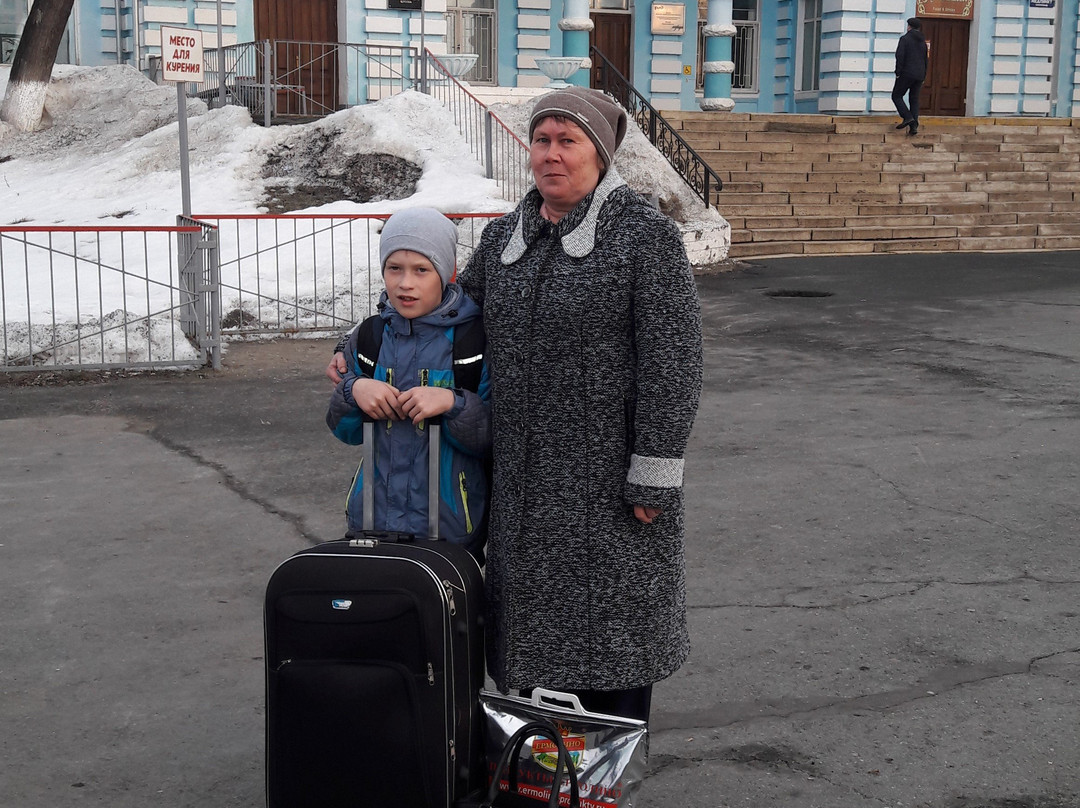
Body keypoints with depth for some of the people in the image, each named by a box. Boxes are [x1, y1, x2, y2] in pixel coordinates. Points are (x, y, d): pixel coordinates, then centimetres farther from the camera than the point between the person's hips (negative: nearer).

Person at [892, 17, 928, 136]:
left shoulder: (905, 39, -6)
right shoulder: (923, 41, 14)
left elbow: (900, 57, -15)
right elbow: (926, 59, 17)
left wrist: (898, 73, -9)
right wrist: (923, 77, 21)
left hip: (906, 73, -6)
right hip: (919, 75, 6)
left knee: (897, 96, 5)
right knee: (914, 100, 10)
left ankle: (907, 117, -14)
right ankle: (914, 126, 1)